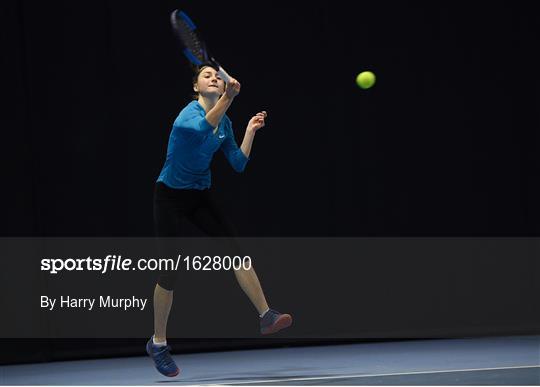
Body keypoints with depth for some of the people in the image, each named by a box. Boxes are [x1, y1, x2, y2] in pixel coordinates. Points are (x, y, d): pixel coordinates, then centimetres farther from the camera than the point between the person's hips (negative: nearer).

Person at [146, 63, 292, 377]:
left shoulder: (225, 122, 3)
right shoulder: (191, 112, -19)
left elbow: (238, 164, 5)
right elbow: (202, 129, -43)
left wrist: (250, 131, -3)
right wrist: (228, 98, -52)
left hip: (200, 195, 6)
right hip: (170, 195, -6)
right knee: (171, 271, -4)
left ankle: (266, 316, -14)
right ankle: (158, 343, 10)